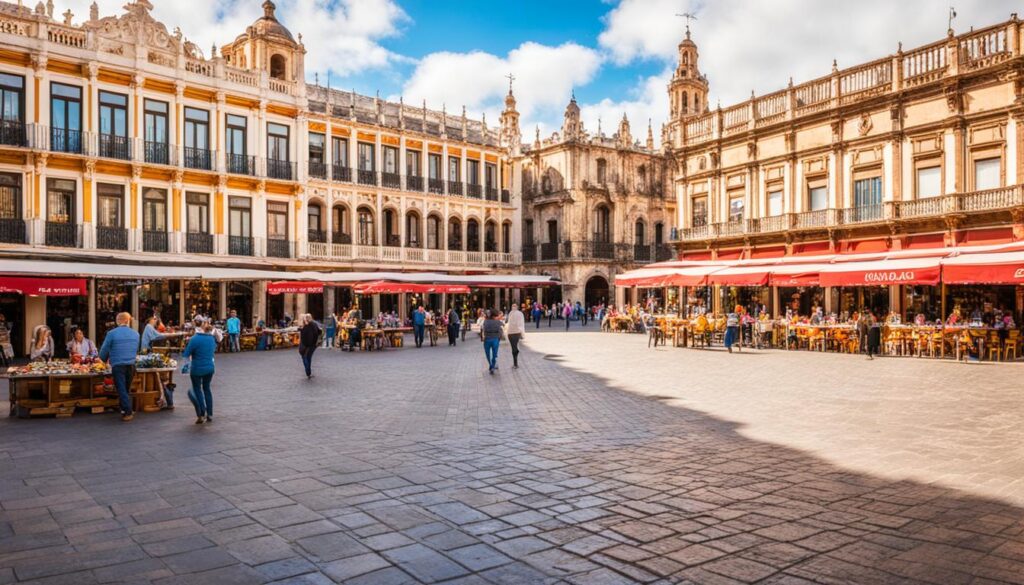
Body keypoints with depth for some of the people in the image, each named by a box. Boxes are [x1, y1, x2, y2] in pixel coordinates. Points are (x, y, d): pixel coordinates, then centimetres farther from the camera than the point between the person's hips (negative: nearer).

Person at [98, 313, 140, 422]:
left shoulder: (112, 333, -6)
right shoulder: (136, 334, 6)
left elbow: (103, 352, 1)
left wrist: (105, 360, 22)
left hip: (118, 365, -4)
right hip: (131, 365, 4)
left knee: (121, 389, 0)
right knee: (127, 389, 16)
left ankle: (128, 412, -5)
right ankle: (126, 410, 19)